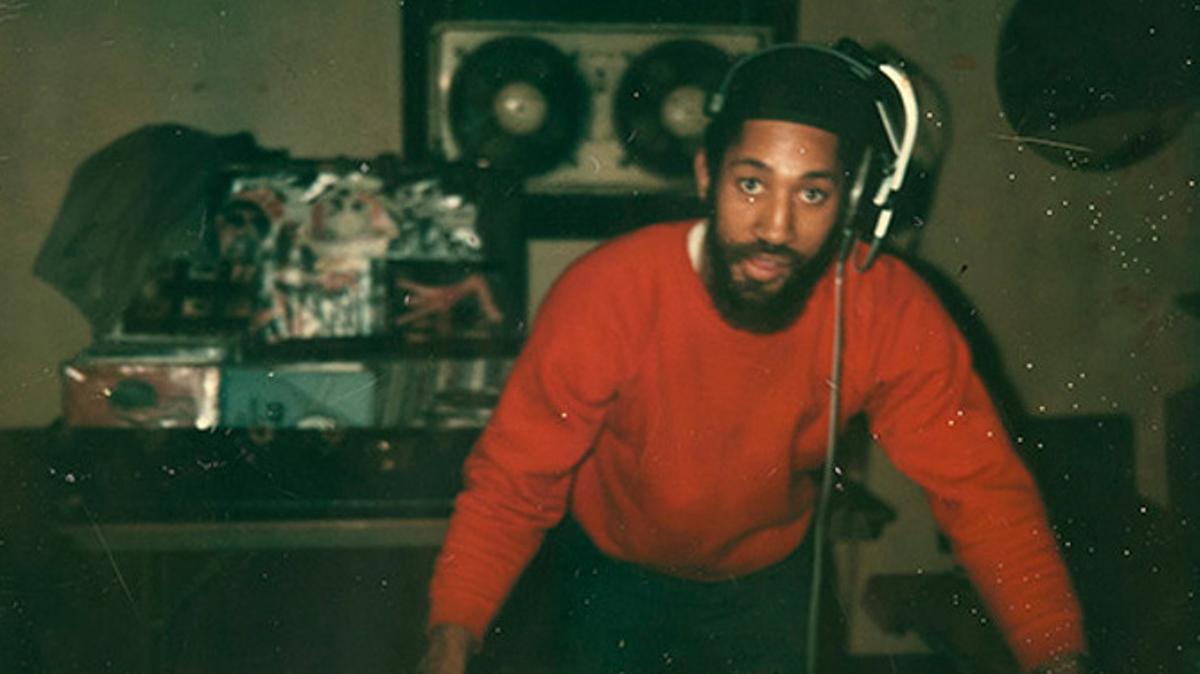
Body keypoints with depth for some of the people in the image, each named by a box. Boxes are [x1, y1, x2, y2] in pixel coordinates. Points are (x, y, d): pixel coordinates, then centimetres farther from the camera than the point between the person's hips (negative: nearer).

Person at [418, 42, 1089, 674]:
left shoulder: (892, 314, -28)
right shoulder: (603, 297, -33)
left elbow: (983, 489, -24)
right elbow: (512, 486, -27)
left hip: (773, 575, 2)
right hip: (617, 572, -1)